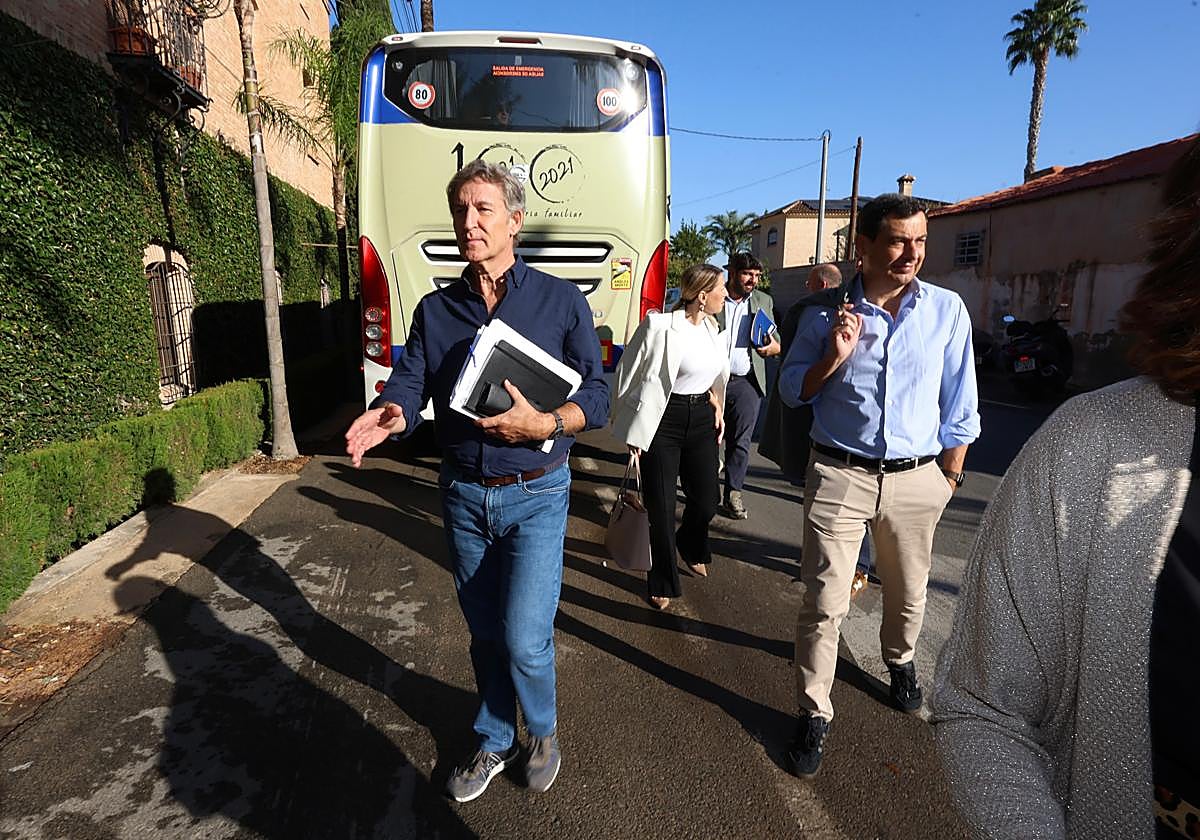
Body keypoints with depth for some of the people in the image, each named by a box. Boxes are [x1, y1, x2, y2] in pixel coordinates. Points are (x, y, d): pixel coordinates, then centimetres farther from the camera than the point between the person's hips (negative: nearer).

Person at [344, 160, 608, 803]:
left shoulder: (560, 301, -5)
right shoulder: (434, 310, 4)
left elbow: (596, 397, -6)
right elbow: (408, 384, -5)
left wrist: (543, 424, -25)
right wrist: (387, 416, -28)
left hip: (535, 494, -3)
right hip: (462, 495, 4)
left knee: (524, 639, -4)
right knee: (485, 634, 16)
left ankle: (542, 729, 30)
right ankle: (495, 742, 41)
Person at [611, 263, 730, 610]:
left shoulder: (712, 329, 7)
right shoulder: (661, 327, -16)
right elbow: (630, 374, -11)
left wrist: (717, 406, 14)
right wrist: (635, 432, -9)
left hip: (701, 417, 7)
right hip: (663, 420, -6)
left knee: (707, 499, 9)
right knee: (661, 507, 3)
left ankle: (691, 548, 44)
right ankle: (662, 582, 24)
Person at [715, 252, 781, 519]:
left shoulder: (764, 301, 12)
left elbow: (777, 341, 16)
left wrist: (774, 347, -7)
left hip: (746, 383, 2)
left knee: (740, 441, 4)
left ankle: (734, 493, 15)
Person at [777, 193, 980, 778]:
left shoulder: (947, 310, 0)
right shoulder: (827, 313, -3)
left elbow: (959, 404, 7)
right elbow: (791, 391, 1)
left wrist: (951, 474, 7)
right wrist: (834, 356, -15)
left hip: (915, 480, 2)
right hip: (839, 475, -1)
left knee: (907, 592, 21)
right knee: (824, 604, 0)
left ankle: (899, 661, 52)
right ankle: (814, 714, 18)